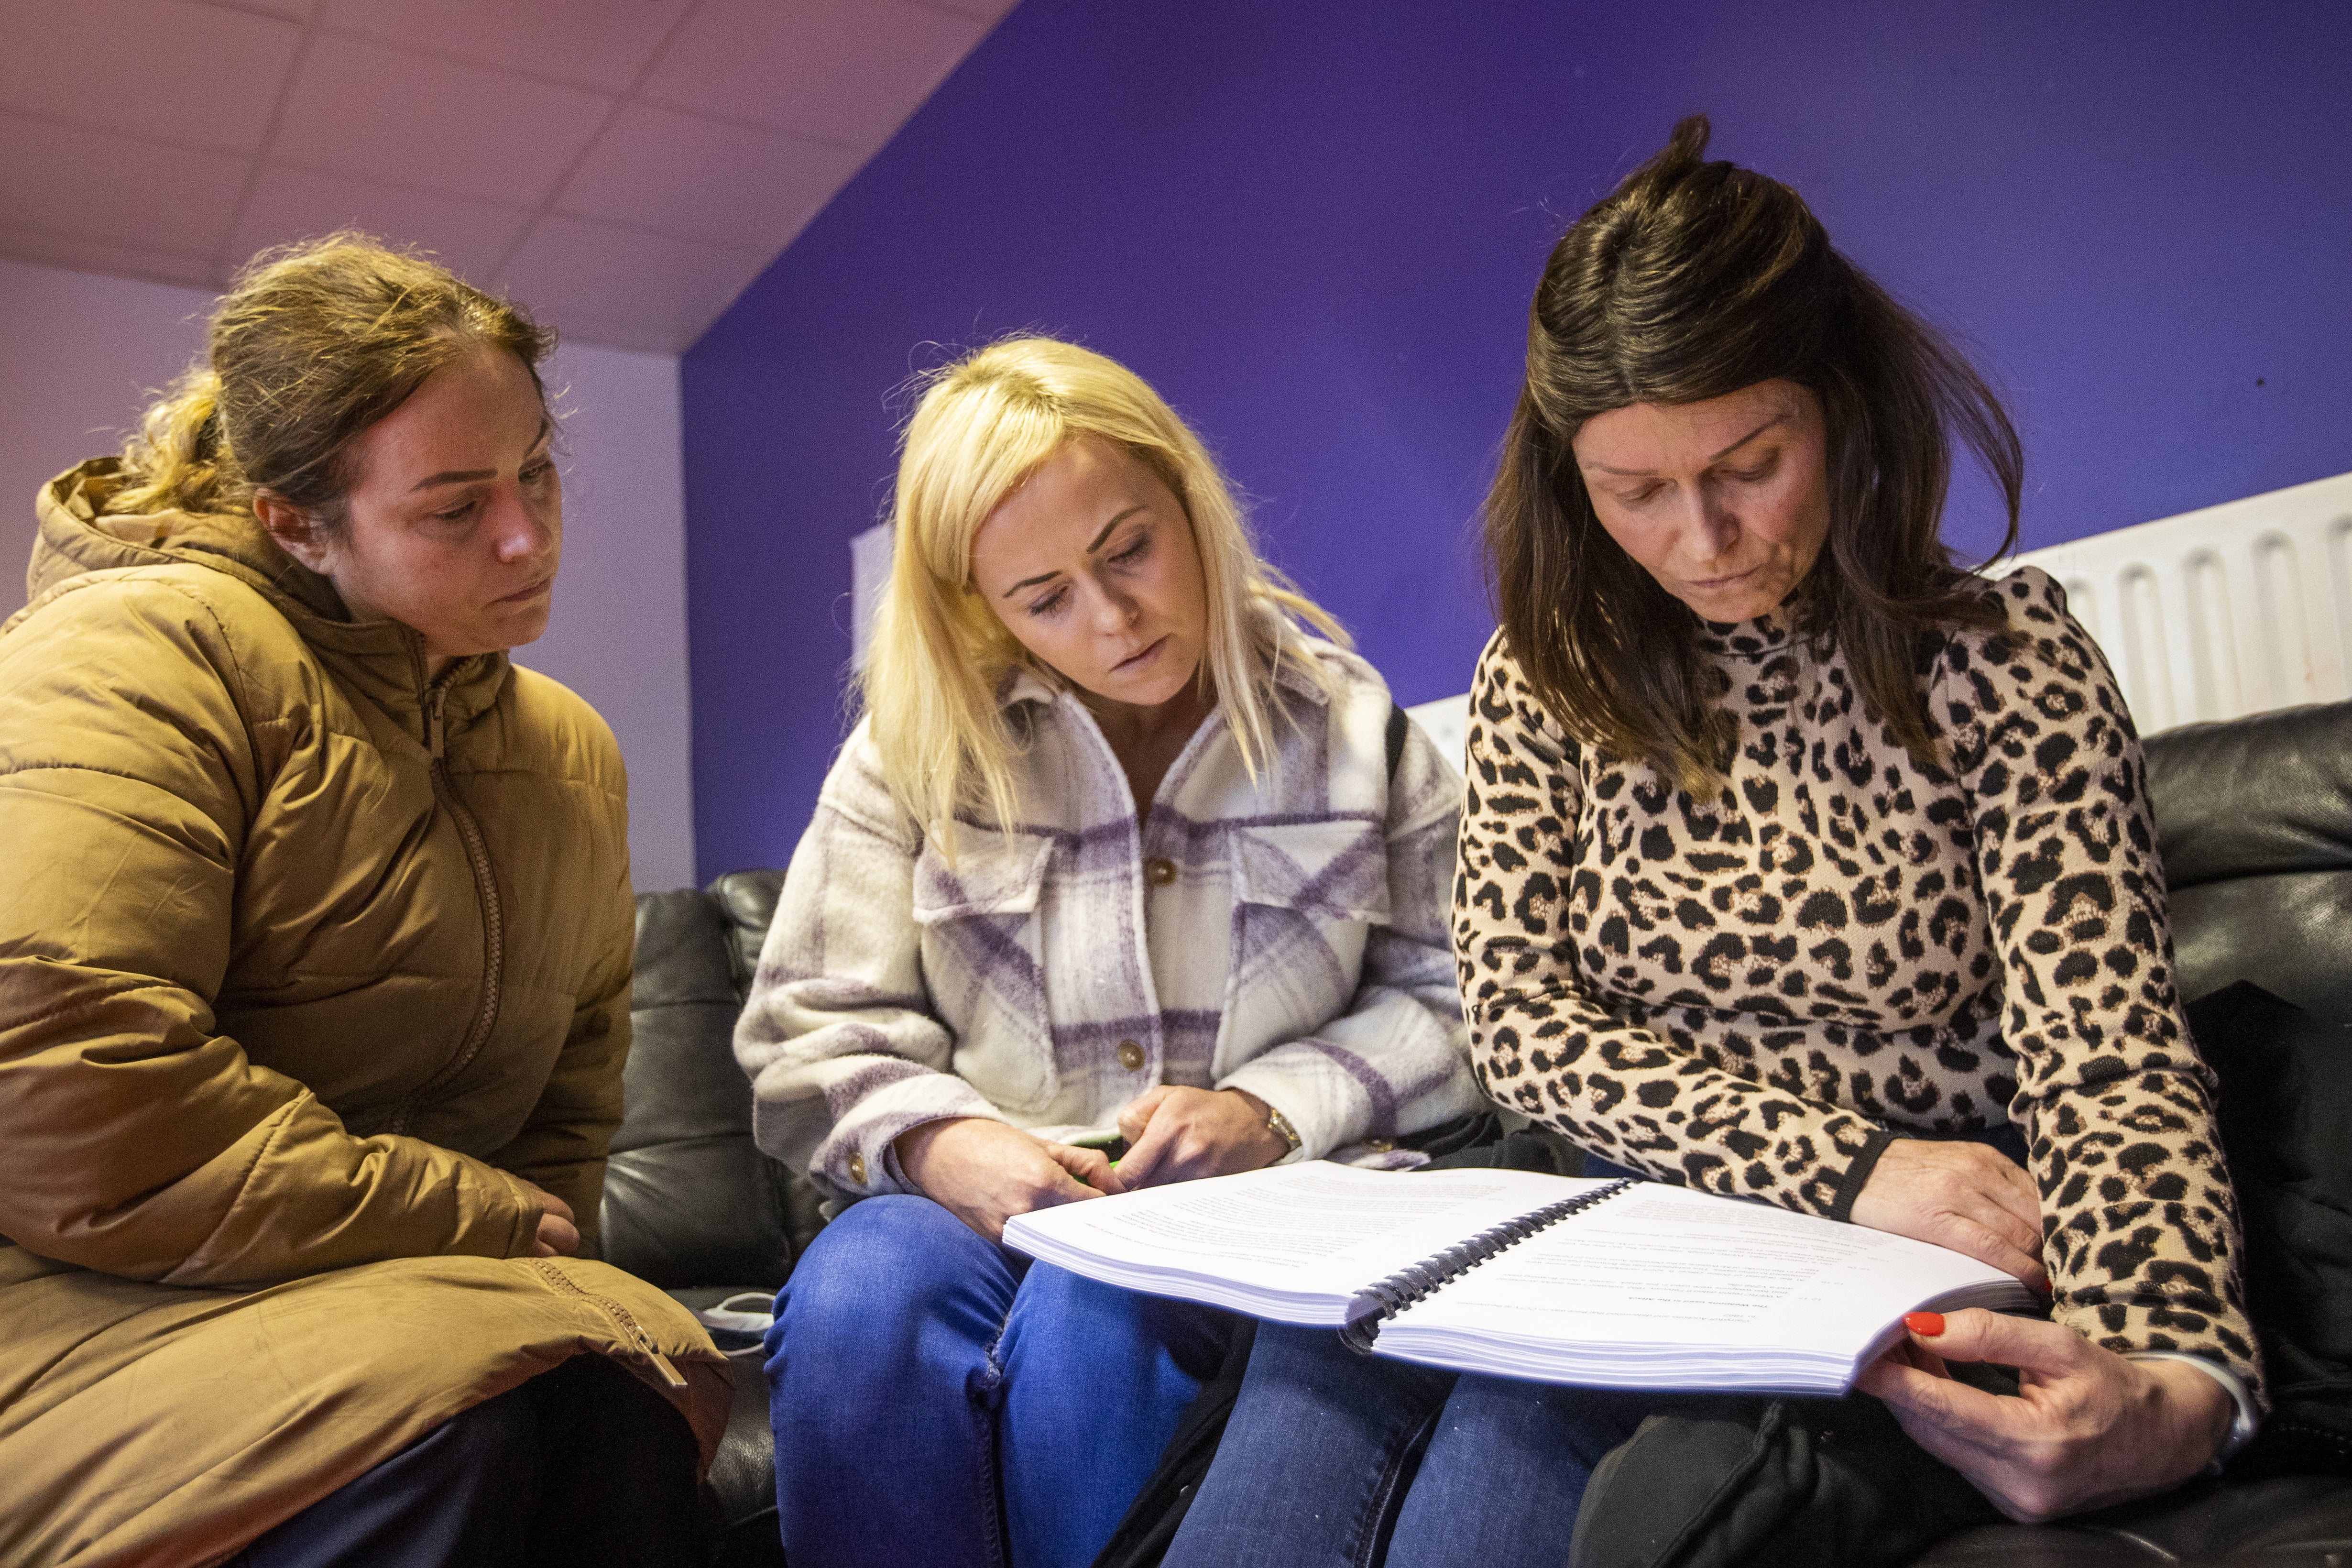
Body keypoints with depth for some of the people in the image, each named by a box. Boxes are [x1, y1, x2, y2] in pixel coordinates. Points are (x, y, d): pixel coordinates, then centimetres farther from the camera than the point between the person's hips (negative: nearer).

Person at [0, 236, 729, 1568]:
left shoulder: (571, 752, 12)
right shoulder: (146, 653, -12)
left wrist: (530, 1253, -3)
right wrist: (480, 1216, -14)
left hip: (420, 1295, 6)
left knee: (621, 1404, -26)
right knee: (436, 1417, -33)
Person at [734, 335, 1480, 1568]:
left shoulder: (1349, 725, 8)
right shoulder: (917, 745, 7)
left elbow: (1454, 999, 7)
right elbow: (812, 1033, 6)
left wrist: (1273, 1113, -9)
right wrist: (938, 1141, -15)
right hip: (976, 1201, 1)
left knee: (1089, 1314, -33)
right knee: (858, 1304, -33)